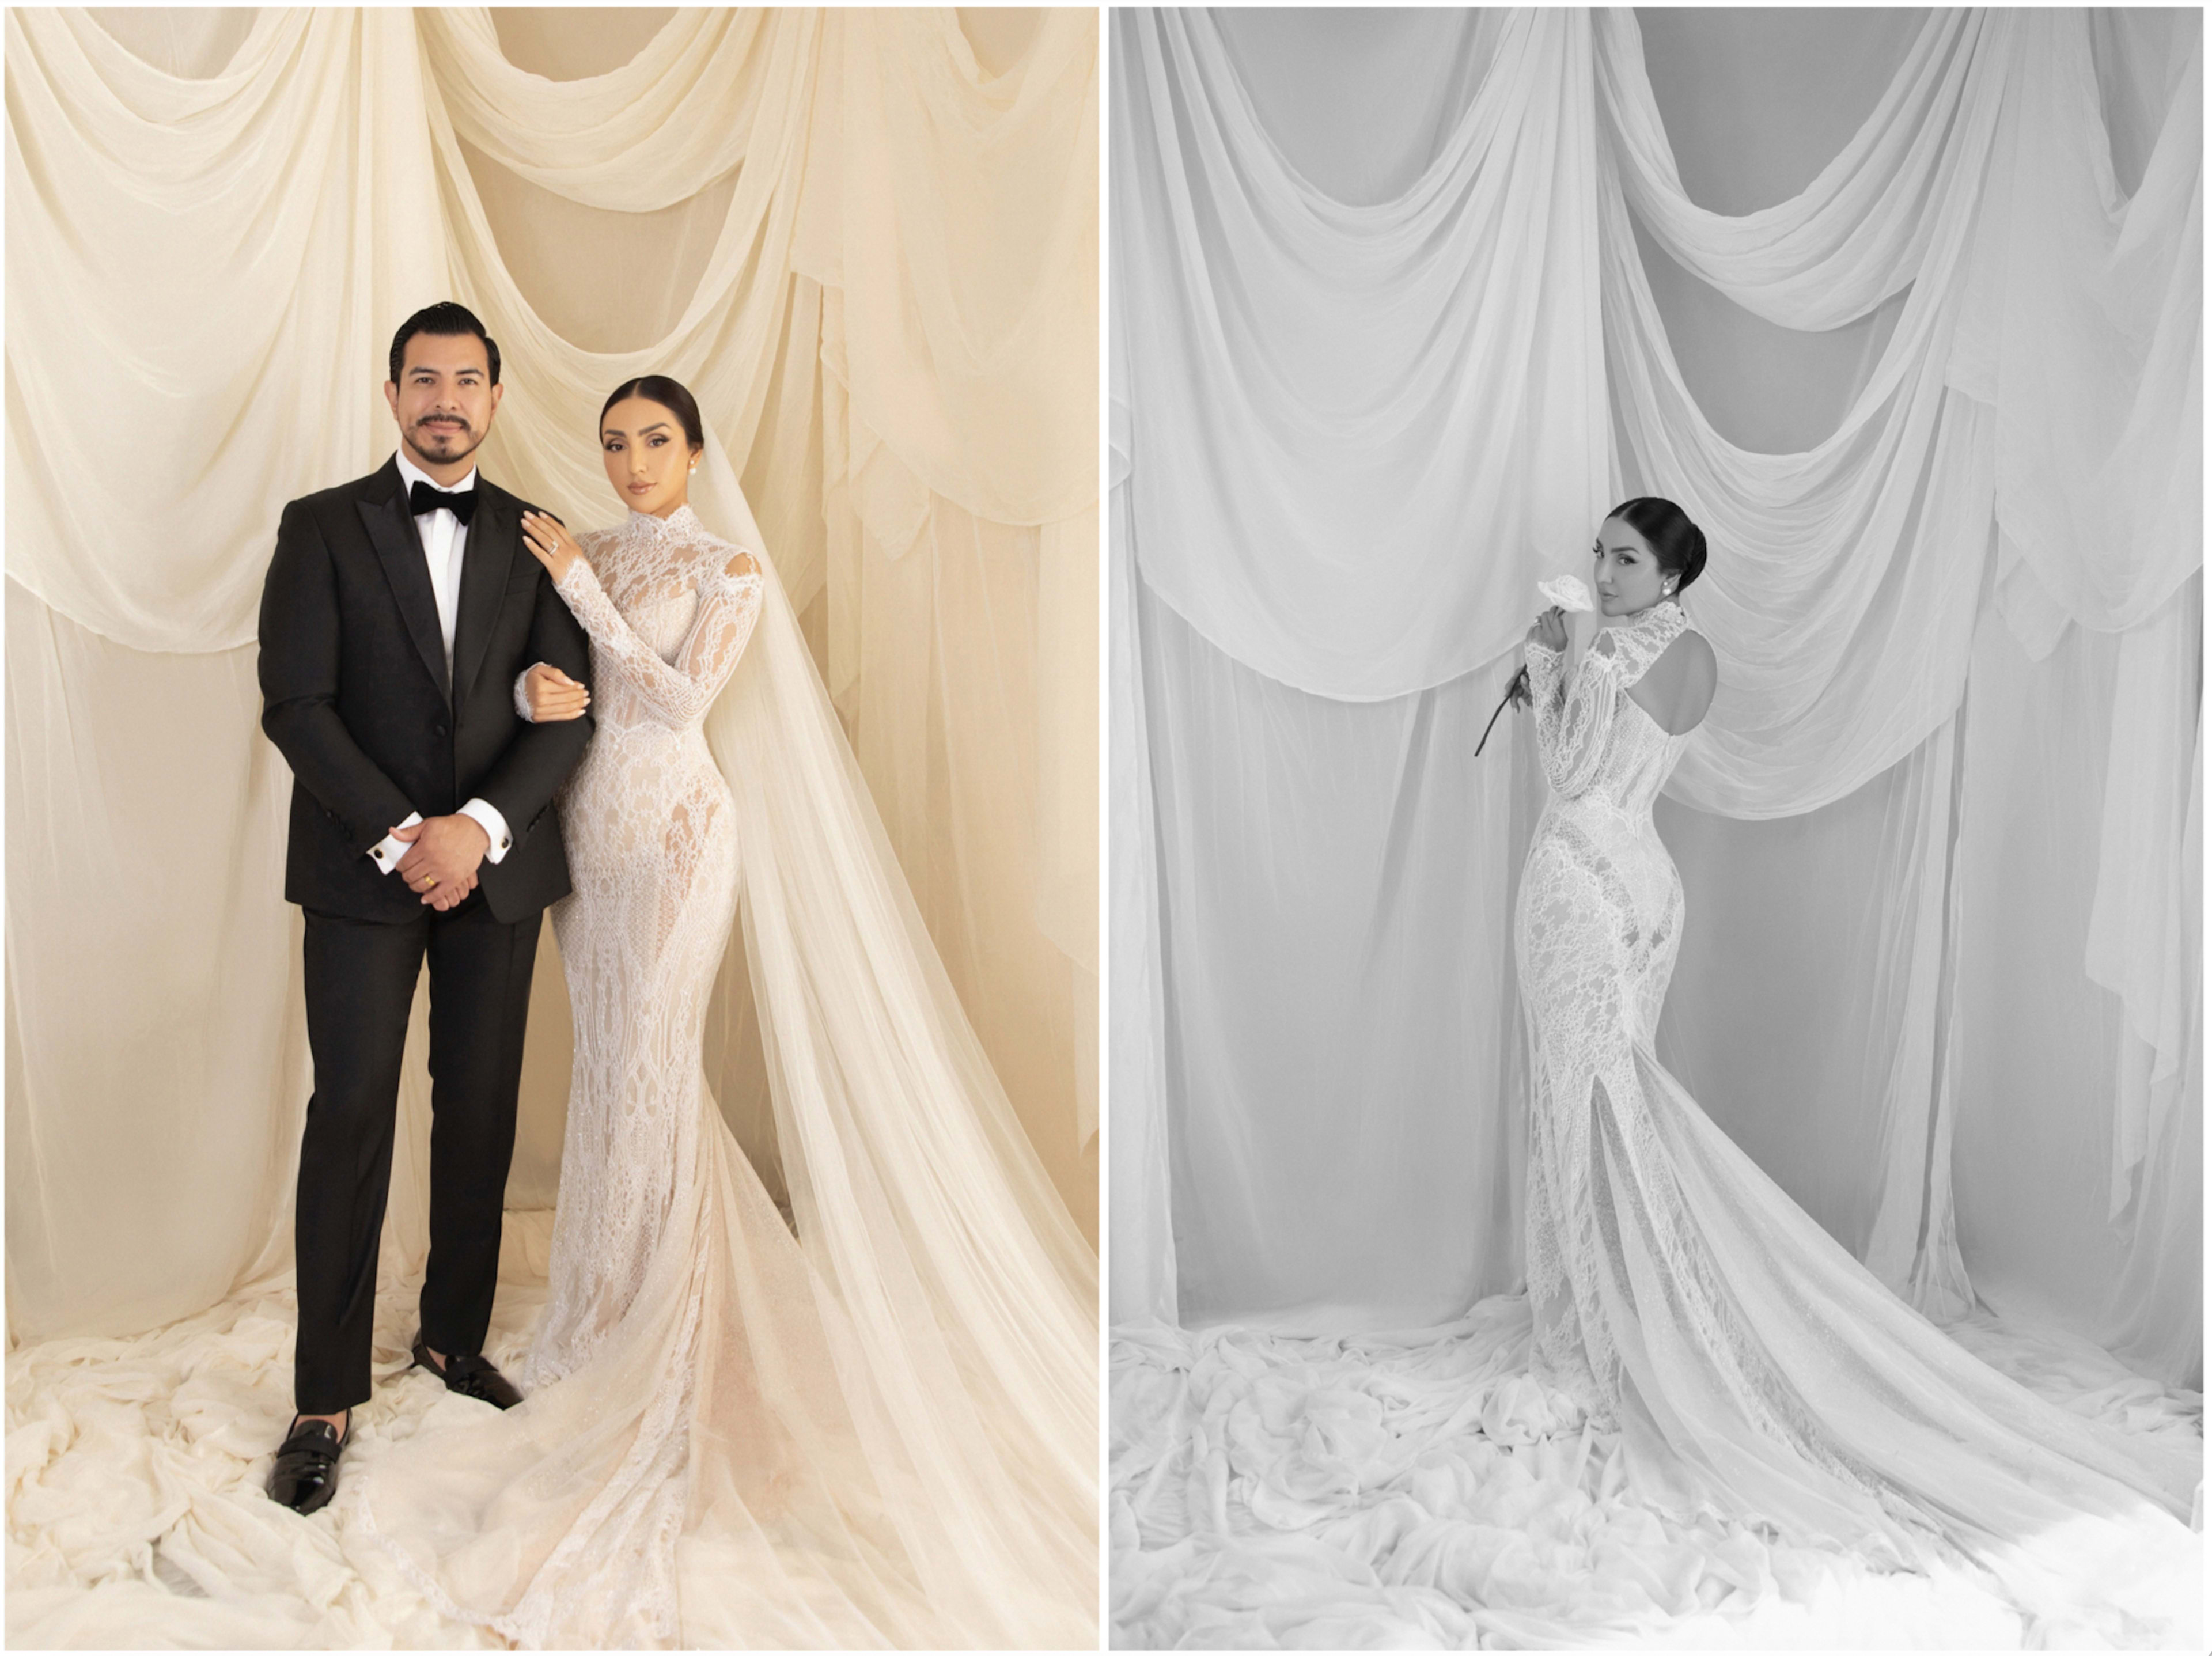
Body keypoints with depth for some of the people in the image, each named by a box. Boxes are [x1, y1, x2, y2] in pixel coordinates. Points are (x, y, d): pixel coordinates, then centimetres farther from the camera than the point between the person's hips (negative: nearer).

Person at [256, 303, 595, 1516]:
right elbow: (295, 705, -5)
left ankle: (455, 1335, 27)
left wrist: (478, 826, -13)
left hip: (497, 868, 2)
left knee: (481, 1113, 9)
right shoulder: (323, 528, 3)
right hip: (363, 870, -2)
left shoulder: (535, 539, 8)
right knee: (351, 1116, -2)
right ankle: (326, 1397, 9)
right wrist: (398, 836, -14)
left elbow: (567, 710, 1)